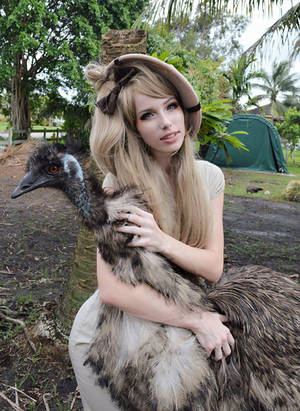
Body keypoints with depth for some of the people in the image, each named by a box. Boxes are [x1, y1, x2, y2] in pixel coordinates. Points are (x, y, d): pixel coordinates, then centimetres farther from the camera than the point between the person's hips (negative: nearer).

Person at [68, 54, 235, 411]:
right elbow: (112, 289, -28)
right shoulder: (120, 183, -22)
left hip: (165, 327, 4)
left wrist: (164, 242, -31)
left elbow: (213, 268, -13)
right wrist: (197, 320, -27)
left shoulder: (209, 176, -10)